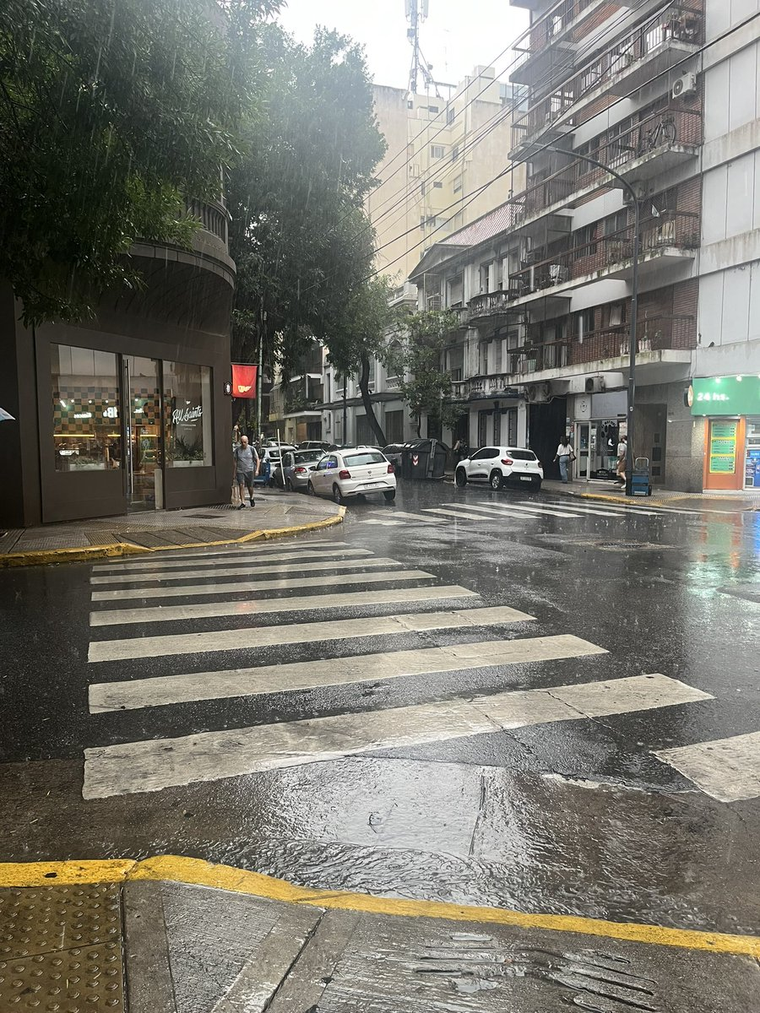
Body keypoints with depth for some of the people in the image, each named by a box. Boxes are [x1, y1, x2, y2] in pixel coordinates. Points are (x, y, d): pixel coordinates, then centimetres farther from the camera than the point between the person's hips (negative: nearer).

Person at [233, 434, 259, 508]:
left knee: (250, 487, 5)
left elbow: (257, 460, 7)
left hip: (249, 471, 0)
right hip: (240, 471, 0)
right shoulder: (237, 450, 4)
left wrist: (257, 470, -5)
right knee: (241, 486, -13)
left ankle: (252, 498, 33)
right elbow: (235, 462, 9)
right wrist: (234, 473, 7)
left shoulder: (251, 449, 1)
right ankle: (242, 502, -12)